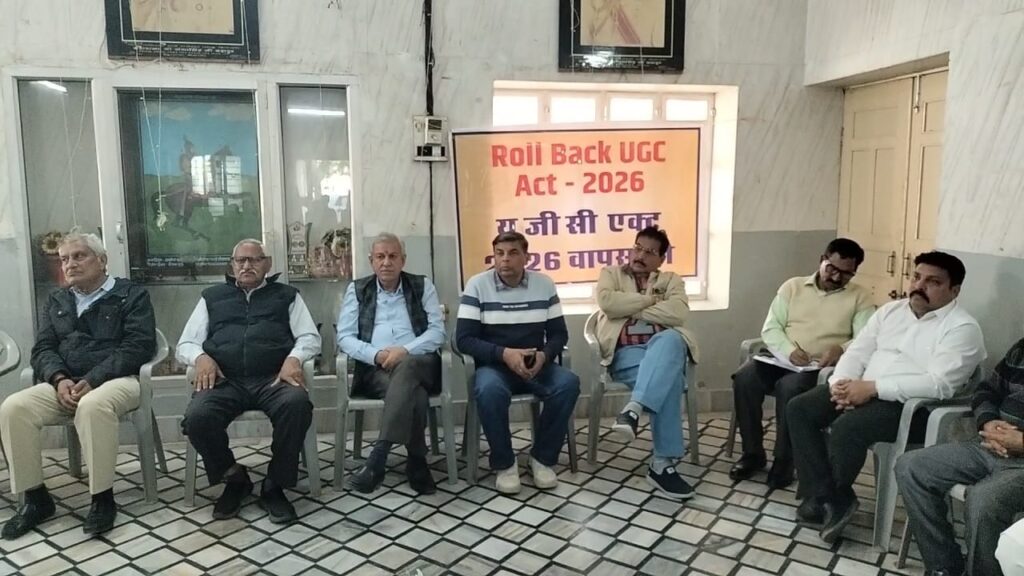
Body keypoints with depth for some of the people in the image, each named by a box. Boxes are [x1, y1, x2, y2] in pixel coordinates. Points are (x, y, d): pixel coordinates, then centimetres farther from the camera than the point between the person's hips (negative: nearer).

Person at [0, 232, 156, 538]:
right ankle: (35, 498, -7)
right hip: (65, 384, 6)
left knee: (92, 406, -38)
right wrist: (60, 379, -11)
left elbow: (138, 347, -8)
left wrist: (92, 381, -18)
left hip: (116, 380, -5)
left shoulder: (131, 294, 4)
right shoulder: (56, 300, 22)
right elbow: (43, 348, 13)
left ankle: (102, 498, -22)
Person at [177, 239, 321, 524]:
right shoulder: (212, 296, 25)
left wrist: (294, 358, -12)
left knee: (297, 404, -35)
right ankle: (234, 478, -1)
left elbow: (310, 337, 10)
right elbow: (185, 344, 19)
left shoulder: (286, 295, 20)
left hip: (272, 378, -1)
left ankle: (275, 485, -13)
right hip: (225, 379, 1)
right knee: (197, 418, -31)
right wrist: (200, 357, -6)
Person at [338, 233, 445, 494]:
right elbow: (345, 337, 6)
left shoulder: (422, 286, 13)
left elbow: (437, 332, 3)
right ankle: (417, 462, -24)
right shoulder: (357, 289, 14)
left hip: (420, 365, 0)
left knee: (405, 366, -39)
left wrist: (405, 351, -15)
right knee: (413, 393, -35)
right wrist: (376, 355, -13)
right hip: (375, 368, 0)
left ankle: (378, 457, -40)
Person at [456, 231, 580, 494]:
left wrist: (543, 355, -18)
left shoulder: (544, 284, 2)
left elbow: (559, 333, 4)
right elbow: (464, 339, -10)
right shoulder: (477, 285, -7)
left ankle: (542, 458, -7)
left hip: (536, 365, 3)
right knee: (489, 391, -36)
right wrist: (504, 354, -24)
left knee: (569, 383, -27)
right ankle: (504, 464, -12)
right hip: (493, 364, -2)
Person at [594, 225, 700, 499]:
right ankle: (662, 463, -34)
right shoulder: (611, 273, 21)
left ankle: (632, 410, -48)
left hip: (663, 346, 2)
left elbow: (678, 312, -1)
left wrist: (634, 311, -2)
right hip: (625, 351, -2)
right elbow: (607, 302, -5)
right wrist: (649, 300, 1)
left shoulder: (671, 280, 23)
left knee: (669, 339, -40)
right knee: (669, 382, -35)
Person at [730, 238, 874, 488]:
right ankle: (753, 453, -11)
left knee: (789, 387, -35)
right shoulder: (793, 286, 13)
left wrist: (841, 349, -24)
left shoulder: (860, 297, 8)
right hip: (783, 359, 3)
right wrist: (789, 350, -13)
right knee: (744, 378, -26)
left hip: (822, 367, -3)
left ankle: (784, 460, -17)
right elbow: (770, 328, 6)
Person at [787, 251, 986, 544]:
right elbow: (858, 351, 10)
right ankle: (823, 496, -7)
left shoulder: (962, 328, -8)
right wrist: (842, 383, -11)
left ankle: (834, 499, -4)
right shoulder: (891, 310, 14)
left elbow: (939, 384, -21)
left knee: (846, 427, -32)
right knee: (799, 408, -10)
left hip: (910, 405, -7)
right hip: (863, 390, 8)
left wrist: (872, 387, -25)